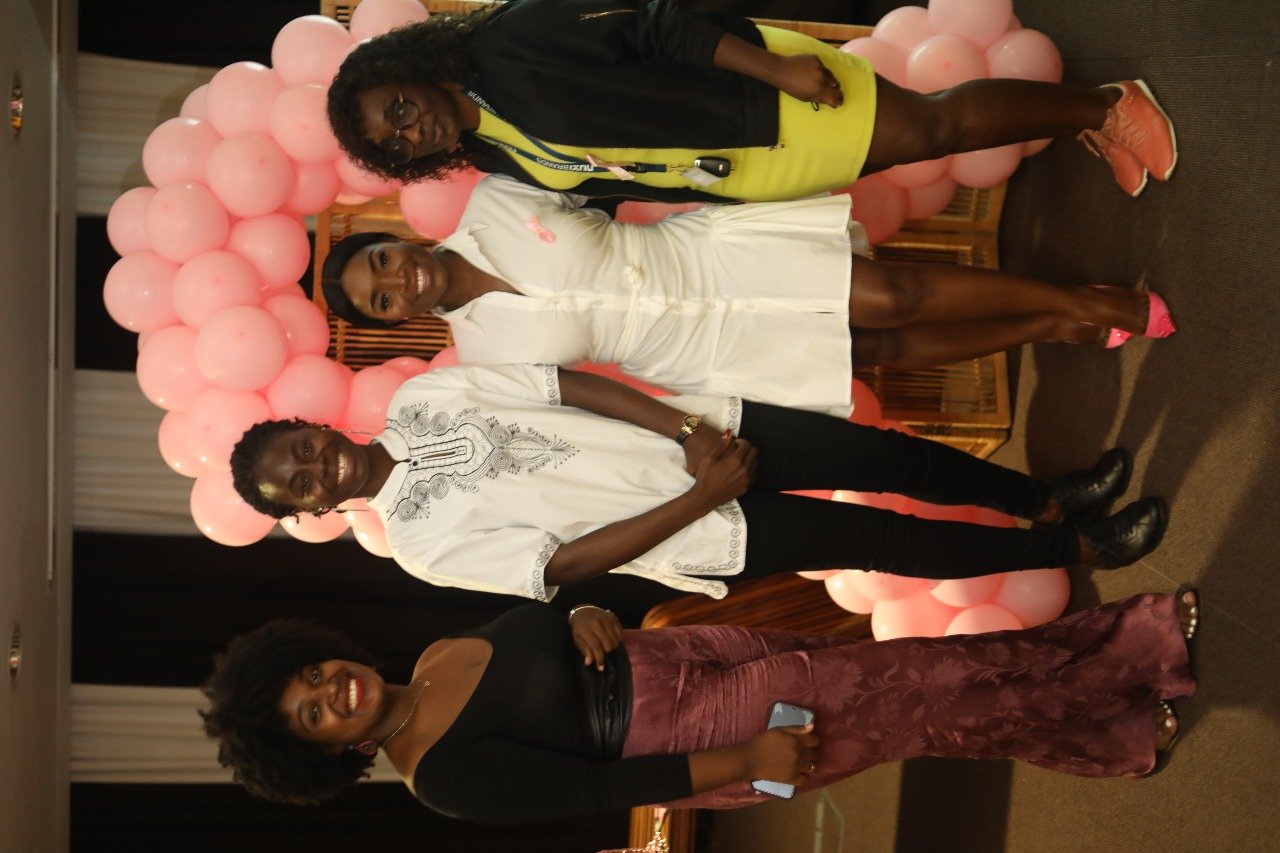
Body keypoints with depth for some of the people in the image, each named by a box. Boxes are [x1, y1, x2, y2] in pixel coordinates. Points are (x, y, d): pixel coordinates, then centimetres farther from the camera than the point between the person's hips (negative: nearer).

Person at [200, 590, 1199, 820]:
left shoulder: (442, 657, 2)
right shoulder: (446, 777, -17)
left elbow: (540, 618, 14)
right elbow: (602, 787, -19)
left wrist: (587, 616, -11)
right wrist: (746, 760, -20)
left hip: (674, 658, 5)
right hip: (683, 739, -5)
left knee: (927, 662, 1)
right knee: (933, 709, -5)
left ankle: (1137, 642, 12)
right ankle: (1122, 741, 14)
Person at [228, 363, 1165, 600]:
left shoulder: (419, 398, 0)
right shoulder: (422, 540, -11)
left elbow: (571, 384, -3)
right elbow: (570, 561, -15)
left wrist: (686, 428, -15)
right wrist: (697, 500, -20)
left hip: (707, 431, 4)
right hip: (699, 536, -4)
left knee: (887, 455, 1)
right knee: (881, 540, -3)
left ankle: (1048, 498, 26)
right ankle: (1073, 549, 16)